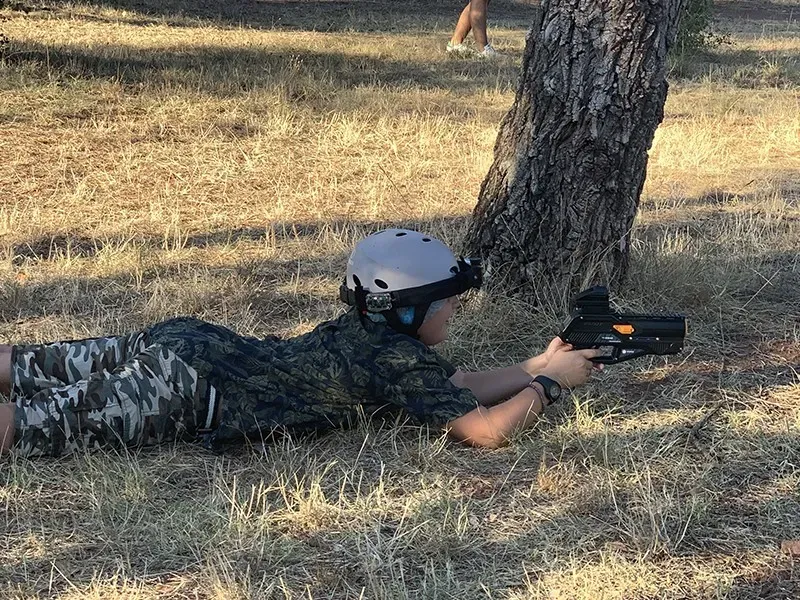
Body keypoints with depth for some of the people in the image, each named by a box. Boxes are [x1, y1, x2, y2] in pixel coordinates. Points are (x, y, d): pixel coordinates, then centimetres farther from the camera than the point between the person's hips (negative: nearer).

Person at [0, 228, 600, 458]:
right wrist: (551, 382, 4)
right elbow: (486, 429, -11)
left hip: (186, 342, 8)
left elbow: (463, 386, 24)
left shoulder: (373, 329, 17)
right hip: (183, 394, -8)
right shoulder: (405, 359, -9)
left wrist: (539, 363, 19)